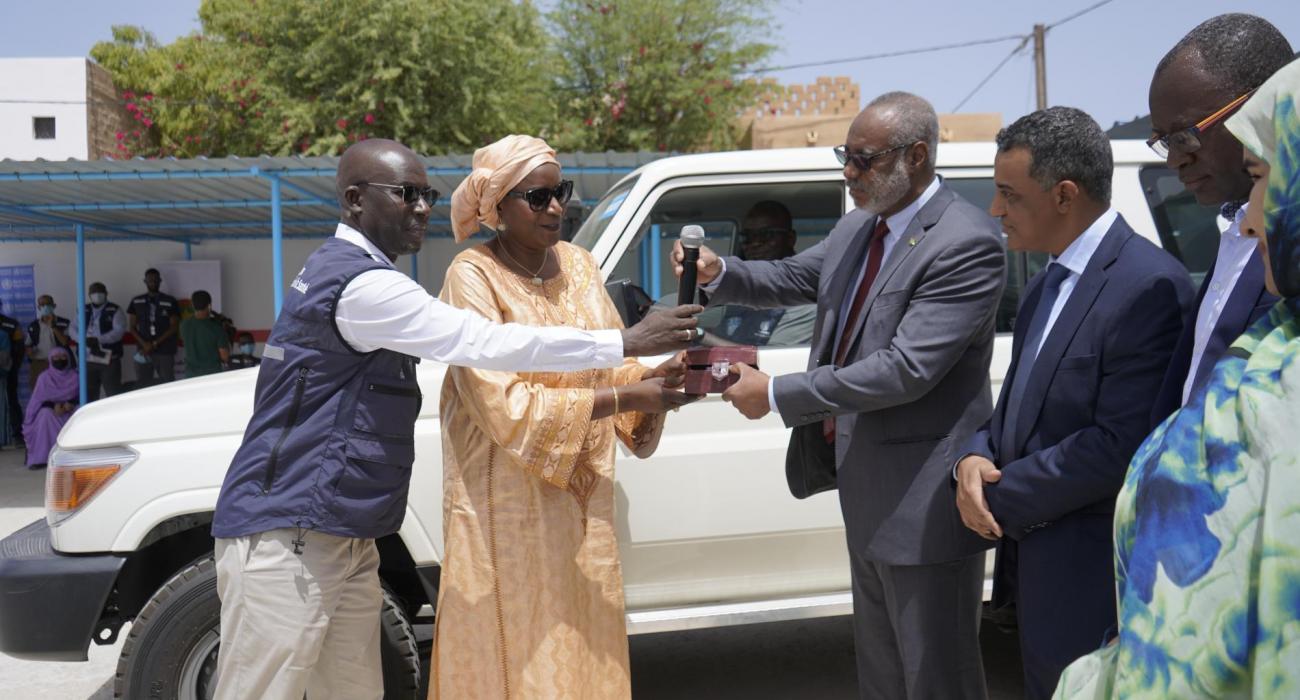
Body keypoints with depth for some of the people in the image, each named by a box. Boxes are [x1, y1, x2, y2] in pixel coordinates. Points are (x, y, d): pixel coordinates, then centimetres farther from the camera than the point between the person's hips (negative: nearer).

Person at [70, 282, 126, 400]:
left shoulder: (115, 311, 1)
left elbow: (118, 331, -11)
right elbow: (73, 329, 7)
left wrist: (98, 340, -23)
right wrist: (85, 340, -14)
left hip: (109, 360, -4)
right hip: (87, 360, 4)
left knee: (113, 394, -5)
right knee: (88, 394, 9)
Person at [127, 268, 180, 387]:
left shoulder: (170, 302, 2)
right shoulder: (136, 302, 10)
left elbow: (174, 327, -1)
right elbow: (132, 327, 10)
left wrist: (154, 344, -8)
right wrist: (144, 344, -7)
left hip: (165, 352, -2)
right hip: (143, 351, 2)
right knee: (142, 385, 1)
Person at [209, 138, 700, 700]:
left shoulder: (341, 270, 16)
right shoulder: (360, 282, -18)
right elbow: (485, 342, -24)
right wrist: (627, 342, -21)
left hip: (341, 539, 10)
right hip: (287, 535, -10)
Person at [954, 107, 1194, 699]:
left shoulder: (1149, 286, -20)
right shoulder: (1048, 283, 11)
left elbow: (1119, 446, -24)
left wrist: (1001, 496, -16)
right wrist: (976, 457, -6)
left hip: (1093, 583, -9)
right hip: (1039, 567, 9)